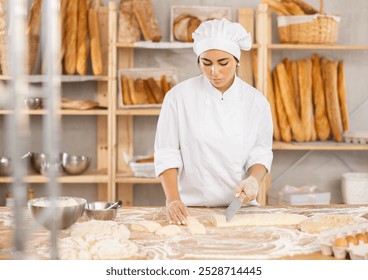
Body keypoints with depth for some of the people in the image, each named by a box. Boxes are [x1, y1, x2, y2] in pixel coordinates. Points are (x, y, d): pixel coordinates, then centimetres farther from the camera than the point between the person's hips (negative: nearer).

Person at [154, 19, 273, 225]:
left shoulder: (256, 101, 1)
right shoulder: (179, 96, -5)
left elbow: (261, 153, 7)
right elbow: (167, 153, -4)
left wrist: (254, 179, -13)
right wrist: (173, 200, -17)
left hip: (238, 208, 2)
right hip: (190, 208, -1)